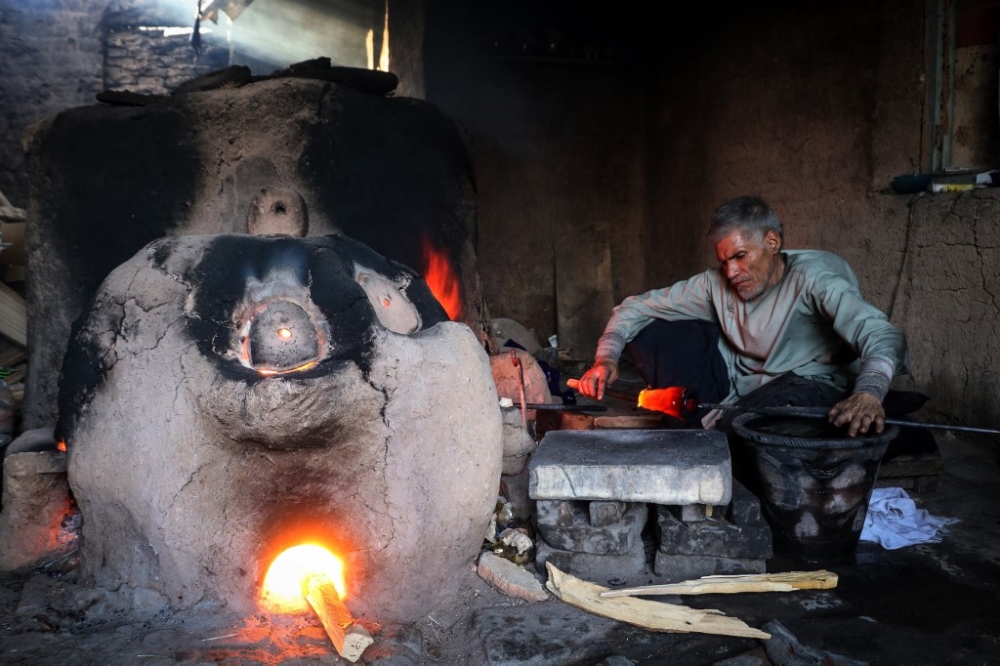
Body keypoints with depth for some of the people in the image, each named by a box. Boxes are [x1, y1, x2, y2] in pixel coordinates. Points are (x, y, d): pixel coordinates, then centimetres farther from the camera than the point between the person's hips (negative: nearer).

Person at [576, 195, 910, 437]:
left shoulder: (812, 278, -22)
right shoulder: (717, 283, -8)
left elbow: (884, 336, -35)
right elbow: (636, 307, -3)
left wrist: (869, 393, -57)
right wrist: (606, 357, -23)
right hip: (734, 377, 5)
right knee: (647, 331, -9)